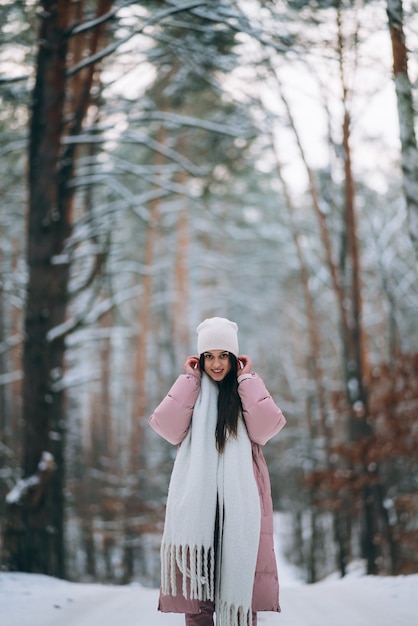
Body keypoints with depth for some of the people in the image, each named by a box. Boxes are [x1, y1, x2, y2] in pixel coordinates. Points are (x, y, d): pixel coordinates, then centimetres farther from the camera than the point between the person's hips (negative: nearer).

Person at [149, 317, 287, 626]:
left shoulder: (249, 391, 12)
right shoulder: (190, 393, 13)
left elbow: (266, 427, -8)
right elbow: (167, 427, -6)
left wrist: (247, 379, -2)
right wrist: (189, 378, -1)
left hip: (240, 499, 0)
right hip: (197, 501, 1)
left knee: (240, 581, -7)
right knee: (196, 584, -4)